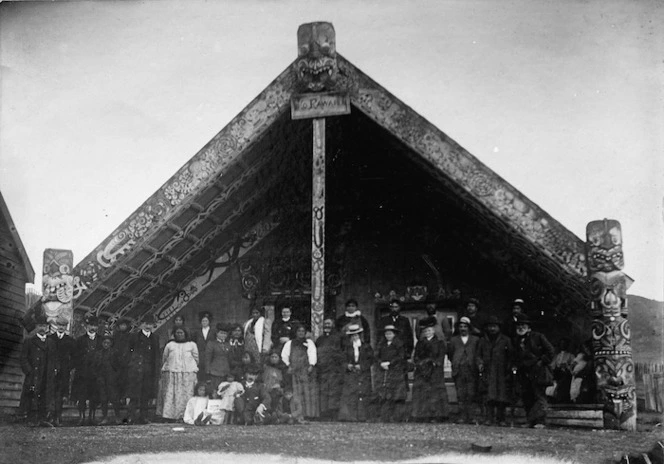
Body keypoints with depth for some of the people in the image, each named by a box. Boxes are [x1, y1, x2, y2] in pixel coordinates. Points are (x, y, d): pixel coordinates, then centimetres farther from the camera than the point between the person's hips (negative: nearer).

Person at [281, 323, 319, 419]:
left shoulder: (309, 342, 14)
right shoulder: (289, 343, 18)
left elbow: (313, 354, 2)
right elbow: (284, 355, 14)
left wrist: (311, 365, -11)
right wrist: (288, 365, 3)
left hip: (307, 370, -1)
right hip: (295, 371, 1)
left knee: (309, 391, -8)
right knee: (297, 392, -6)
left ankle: (310, 413, -8)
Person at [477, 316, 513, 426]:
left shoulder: (506, 340, 9)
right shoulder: (483, 340, 13)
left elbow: (510, 356, 9)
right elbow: (479, 355, 15)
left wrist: (508, 369, -1)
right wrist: (480, 364, -4)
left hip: (502, 373, 0)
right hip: (488, 373, 0)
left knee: (502, 396, -1)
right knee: (489, 395, -10)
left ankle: (500, 419, 8)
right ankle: (489, 418, -8)